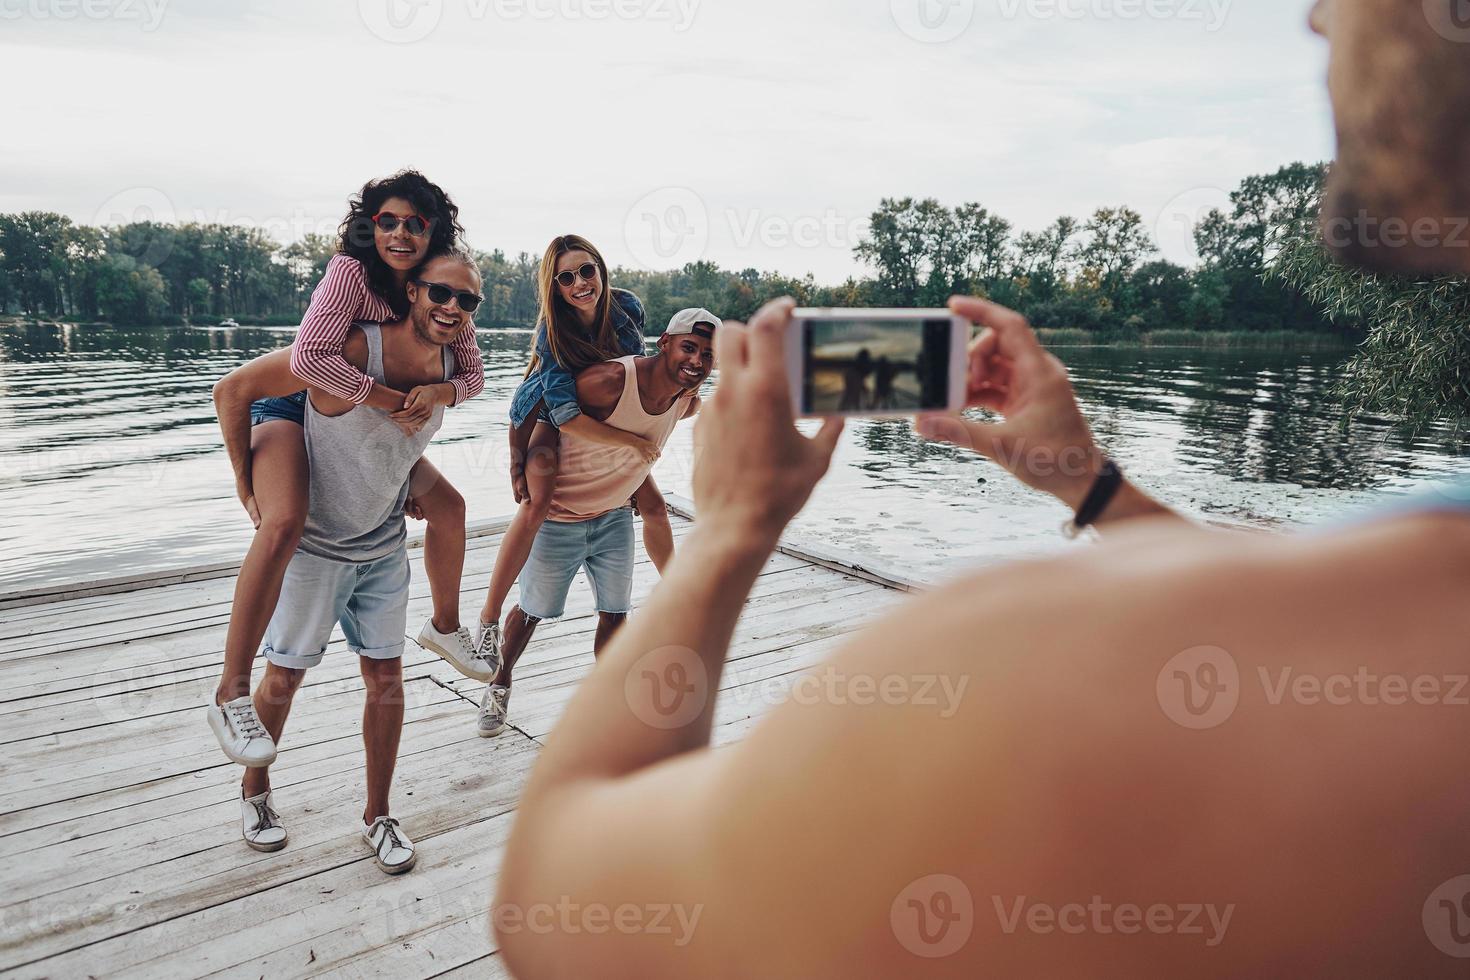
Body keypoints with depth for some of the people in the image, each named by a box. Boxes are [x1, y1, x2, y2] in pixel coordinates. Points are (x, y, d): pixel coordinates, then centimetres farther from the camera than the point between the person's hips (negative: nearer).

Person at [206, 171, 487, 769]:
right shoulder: (350, 271, -25)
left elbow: (473, 373, -6)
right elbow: (309, 358, -38)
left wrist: (438, 392, -28)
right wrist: (391, 399, -33)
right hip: (291, 410, -7)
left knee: (448, 507, 10)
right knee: (284, 523, -33)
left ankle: (444, 625, 33)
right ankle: (231, 693, -28)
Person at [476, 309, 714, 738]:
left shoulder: (688, 403, -8)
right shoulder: (610, 381, -32)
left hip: (614, 517, 5)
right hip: (558, 516, -5)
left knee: (615, 612, 7)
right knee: (534, 610, 12)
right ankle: (499, 685, 39)